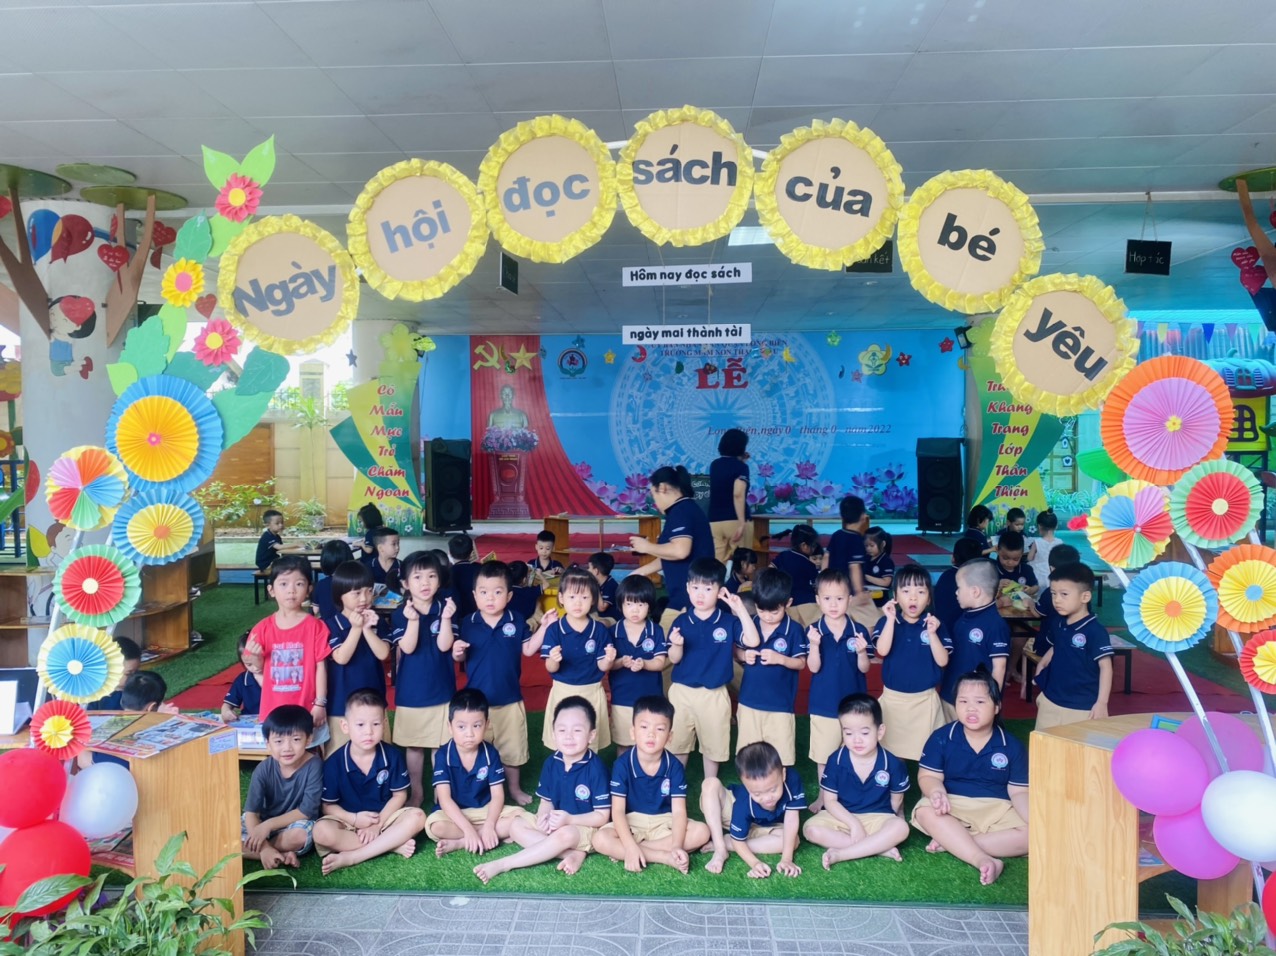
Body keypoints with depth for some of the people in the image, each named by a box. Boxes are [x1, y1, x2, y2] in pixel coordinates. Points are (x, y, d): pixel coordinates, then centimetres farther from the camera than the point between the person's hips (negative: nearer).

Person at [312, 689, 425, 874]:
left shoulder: (393, 755, -10)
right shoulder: (334, 763, -13)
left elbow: (399, 795, -3)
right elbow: (328, 805, -6)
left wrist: (378, 823, -14)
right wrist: (354, 819, -21)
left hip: (384, 816, 1)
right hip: (349, 819, -1)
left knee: (417, 817, -26)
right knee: (321, 832, -32)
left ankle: (350, 857, -27)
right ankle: (393, 845, -25)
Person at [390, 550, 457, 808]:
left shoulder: (445, 608, -4)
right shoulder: (400, 613, -5)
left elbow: (444, 646, -13)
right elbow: (407, 648, -16)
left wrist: (446, 618, -27)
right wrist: (413, 619, -30)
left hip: (441, 690, 0)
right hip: (411, 692, 0)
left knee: (441, 745, 7)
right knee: (413, 745, 13)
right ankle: (416, 792, 28)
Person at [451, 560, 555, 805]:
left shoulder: (516, 621, -5)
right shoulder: (468, 623, -6)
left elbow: (528, 649, -1)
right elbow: (463, 657, 3)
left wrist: (545, 626, -9)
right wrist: (457, 653, -20)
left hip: (509, 698, 1)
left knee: (512, 748, 15)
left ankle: (515, 788, 33)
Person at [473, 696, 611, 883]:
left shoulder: (596, 768, -21)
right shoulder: (552, 763, -3)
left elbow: (602, 816, -18)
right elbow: (546, 801, 6)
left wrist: (569, 819, -29)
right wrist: (543, 816, -18)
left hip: (585, 826, -7)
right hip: (555, 823, 7)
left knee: (565, 835, -37)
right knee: (516, 826, -9)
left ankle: (502, 864, -27)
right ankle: (572, 854, -22)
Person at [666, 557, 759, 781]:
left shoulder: (728, 622, -6)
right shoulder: (681, 621, -5)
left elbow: (752, 641, -20)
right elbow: (673, 659, -5)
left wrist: (741, 610, -22)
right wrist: (677, 644, -28)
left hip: (714, 695, -1)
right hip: (682, 692, 1)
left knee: (712, 746, 14)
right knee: (677, 744, 14)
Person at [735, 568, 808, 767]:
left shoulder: (794, 630, -11)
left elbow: (801, 663, -7)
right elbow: (736, 650, 9)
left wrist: (780, 658, -24)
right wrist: (744, 656, -13)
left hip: (780, 704, -3)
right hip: (749, 701, 3)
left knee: (779, 756, 5)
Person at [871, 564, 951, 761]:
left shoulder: (935, 625, -3)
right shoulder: (886, 622, -5)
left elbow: (942, 661, -10)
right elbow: (882, 651, -21)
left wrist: (932, 634, -23)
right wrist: (891, 619, -27)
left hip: (925, 699, 0)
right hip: (893, 698, 0)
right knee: (892, 749, 12)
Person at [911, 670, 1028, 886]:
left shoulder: (1012, 746, -1)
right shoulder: (941, 738, -3)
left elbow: (1019, 792, -2)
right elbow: (928, 776, -4)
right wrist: (936, 791, -29)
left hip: (997, 810, 2)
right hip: (953, 805, -1)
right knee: (925, 812, -33)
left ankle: (949, 842, -26)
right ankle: (983, 860, -41)